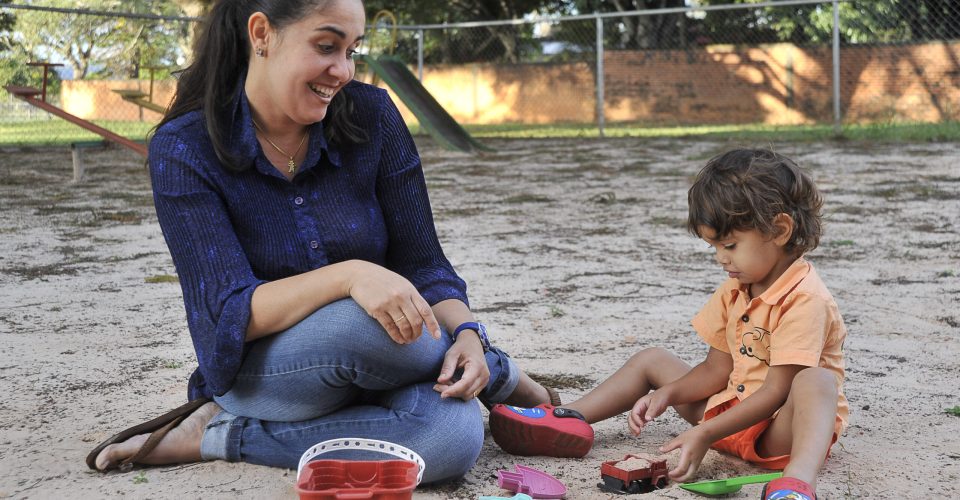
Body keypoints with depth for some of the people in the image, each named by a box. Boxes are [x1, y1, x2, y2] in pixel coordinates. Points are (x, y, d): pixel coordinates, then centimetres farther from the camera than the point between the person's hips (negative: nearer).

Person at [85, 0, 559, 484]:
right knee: (364, 325, -37)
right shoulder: (183, 150, -13)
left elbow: (423, 264, -1)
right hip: (257, 369, -2)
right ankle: (497, 373, -3)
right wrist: (350, 275, -38)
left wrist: (466, 331, -23)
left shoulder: (371, 117, -5)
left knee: (453, 434, -34)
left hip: (365, 369, 2)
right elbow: (231, 312, -21)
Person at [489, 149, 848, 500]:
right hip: (730, 407, 9)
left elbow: (775, 391, -25)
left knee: (816, 381, -41)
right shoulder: (734, 292, 8)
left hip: (778, 431, -8)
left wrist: (705, 434, -29)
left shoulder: (805, 299, -21)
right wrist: (666, 394, -8)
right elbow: (717, 369, 10)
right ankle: (569, 420, 0)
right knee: (650, 360, 12)